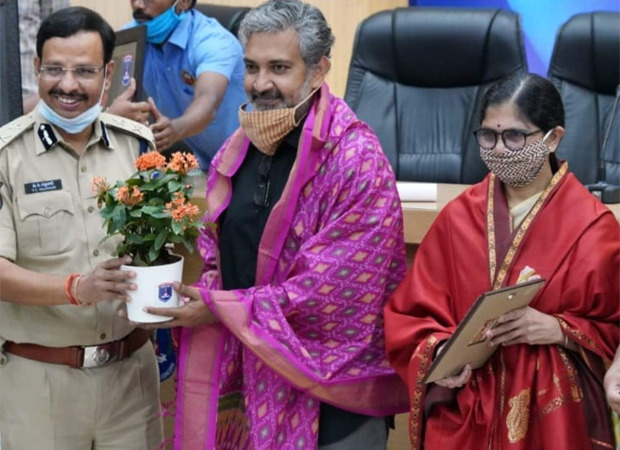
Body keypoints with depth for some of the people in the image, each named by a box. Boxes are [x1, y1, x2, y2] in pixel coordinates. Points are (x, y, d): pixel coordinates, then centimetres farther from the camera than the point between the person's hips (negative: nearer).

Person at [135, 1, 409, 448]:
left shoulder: (354, 156, -17)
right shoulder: (237, 149, 5)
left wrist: (223, 309, -15)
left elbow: (336, 285, -21)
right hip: (248, 375, 6)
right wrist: (187, 293, -6)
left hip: (328, 383, -6)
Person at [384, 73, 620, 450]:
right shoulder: (458, 216, 2)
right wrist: (438, 353, -16)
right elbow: (412, 313, 2)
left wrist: (560, 330, -19)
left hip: (551, 415, -2)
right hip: (462, 413, 2)